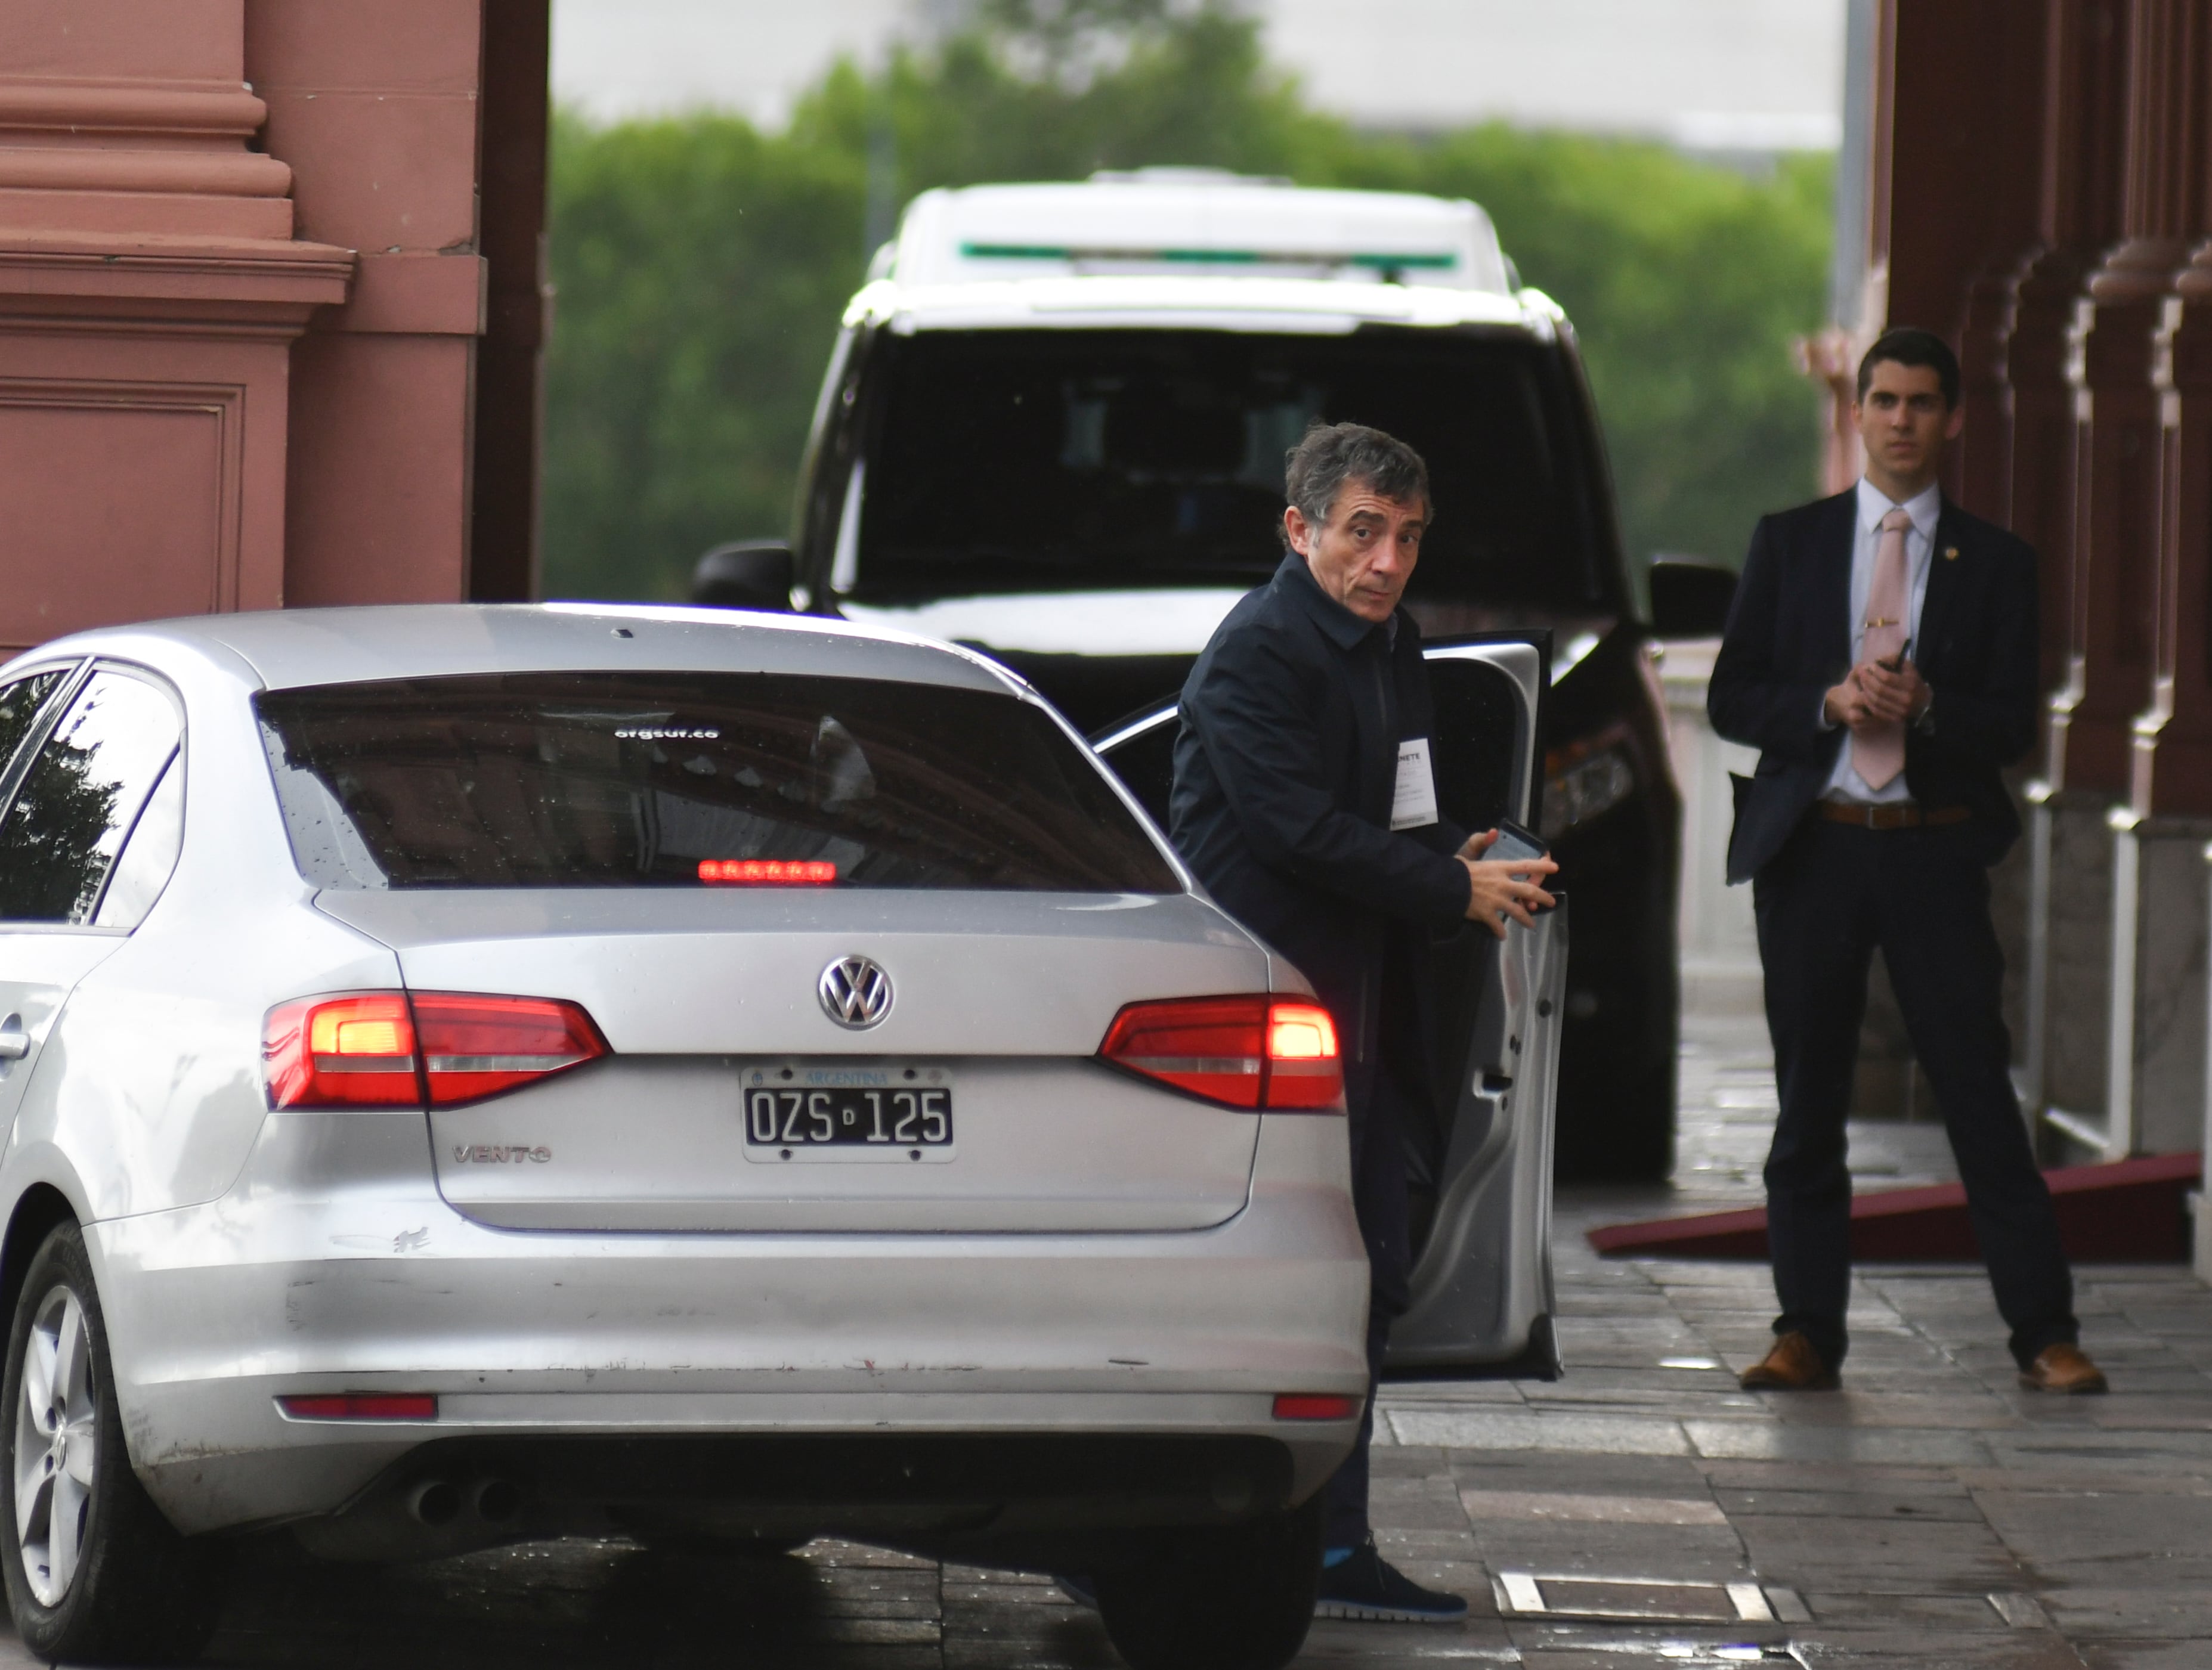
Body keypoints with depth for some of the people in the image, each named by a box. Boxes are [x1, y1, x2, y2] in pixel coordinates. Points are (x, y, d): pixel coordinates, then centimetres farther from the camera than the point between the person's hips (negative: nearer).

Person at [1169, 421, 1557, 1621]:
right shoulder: (1255, 655, -13)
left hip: (1353, 1014, 9)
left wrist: (1459, 858, 0)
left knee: (1366, 1283, 10)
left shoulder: (1391, 645, 16)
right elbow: (1305, 831, -19)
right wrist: (1457, 890, -15)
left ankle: (1336, 1551, 15)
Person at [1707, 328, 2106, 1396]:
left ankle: (2044, 1332, -3)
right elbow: (1731, 699, 5)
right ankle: (1807, 1335, 10)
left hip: (1933, 851, -1)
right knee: (1808, 1097, 3)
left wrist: (1925, 705, -17)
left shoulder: (1994, 564, 7)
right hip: (1810, 846, 1)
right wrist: (1829, 704, -12)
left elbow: (2013, 727, 2)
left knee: (1978, 1089, -5)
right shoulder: (1790, 544, 9)